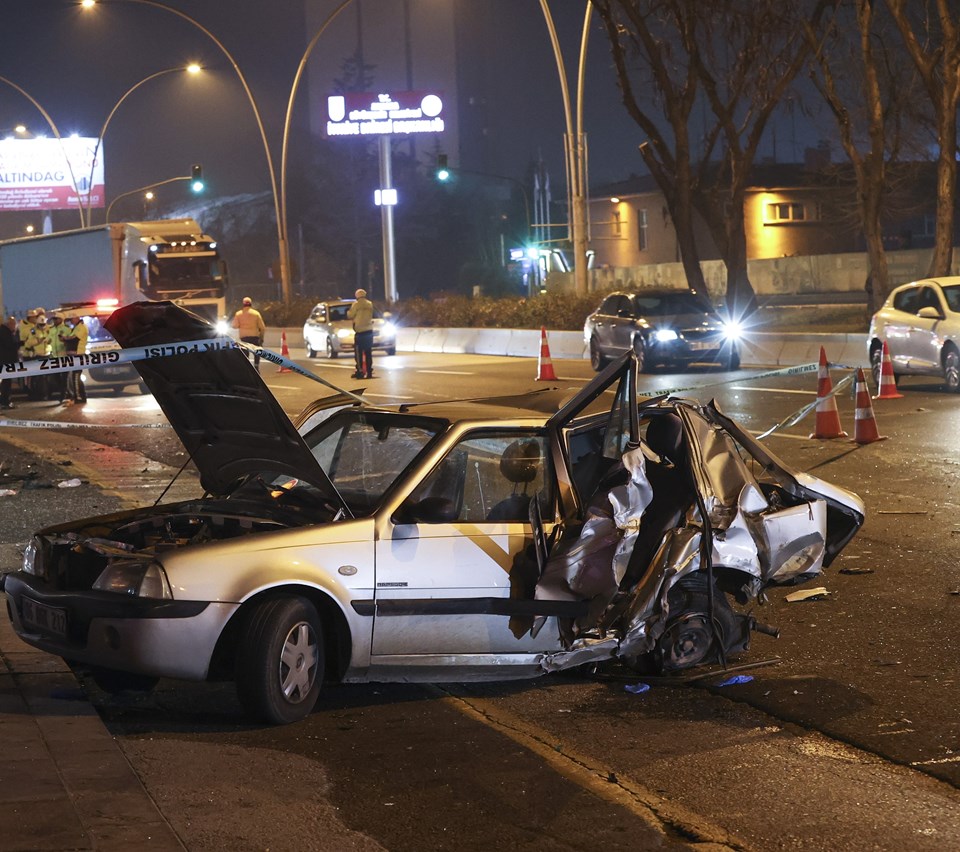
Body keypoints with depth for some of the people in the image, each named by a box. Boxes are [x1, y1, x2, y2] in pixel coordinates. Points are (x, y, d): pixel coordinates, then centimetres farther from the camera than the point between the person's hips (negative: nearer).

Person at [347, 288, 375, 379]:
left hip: (360, 331, -5)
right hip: (369, 330, 5)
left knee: (358, 352, -2)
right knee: (368, 352, 9)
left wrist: (349, 312, 17)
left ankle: (360, 371, -7)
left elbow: (350, 316, -4)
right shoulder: (370, 304, 7)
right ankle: (369, 371, 8)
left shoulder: (356, 304, -8)